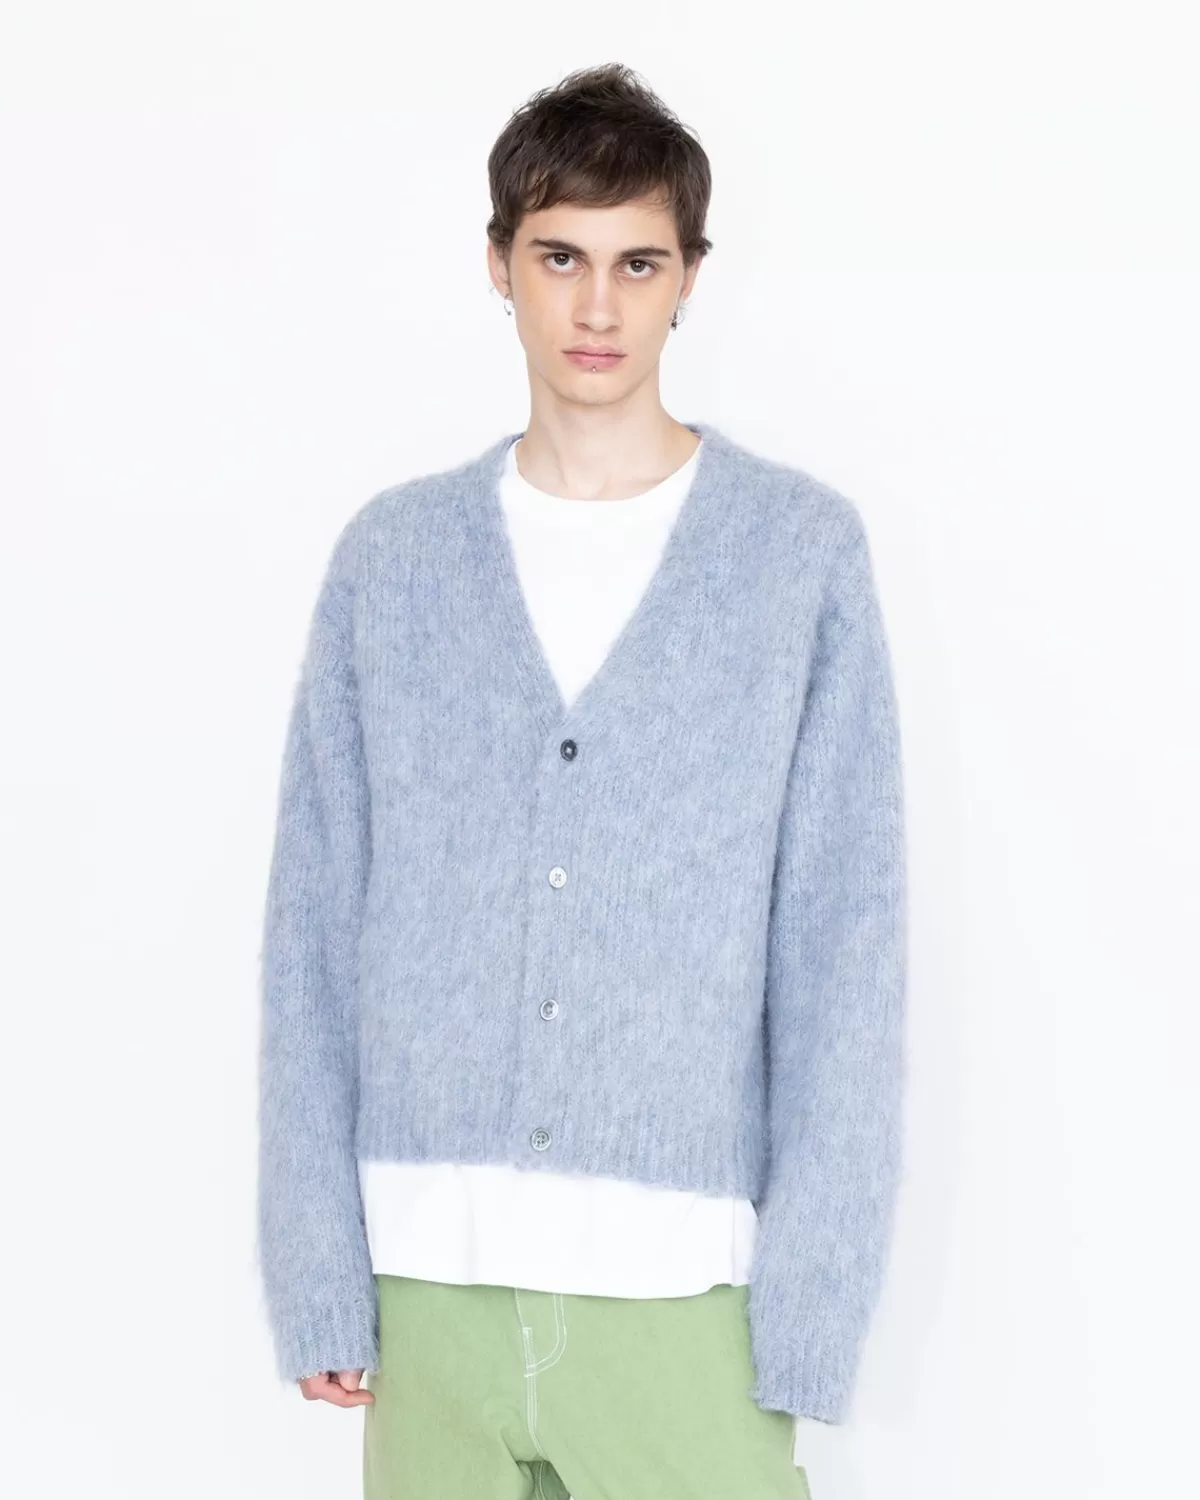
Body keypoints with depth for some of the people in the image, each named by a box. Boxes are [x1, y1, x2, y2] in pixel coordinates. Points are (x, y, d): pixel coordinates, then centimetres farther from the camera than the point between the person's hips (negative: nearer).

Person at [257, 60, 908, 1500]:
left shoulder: (804, 552, 0)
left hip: (684, 1282, -2)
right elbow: (314, 931, 5)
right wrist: (316, 1271, 0)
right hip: (432, 1275, 2)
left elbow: (843, 946, -1)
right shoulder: (391, 556, 6)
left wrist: (814, 1294, -7)